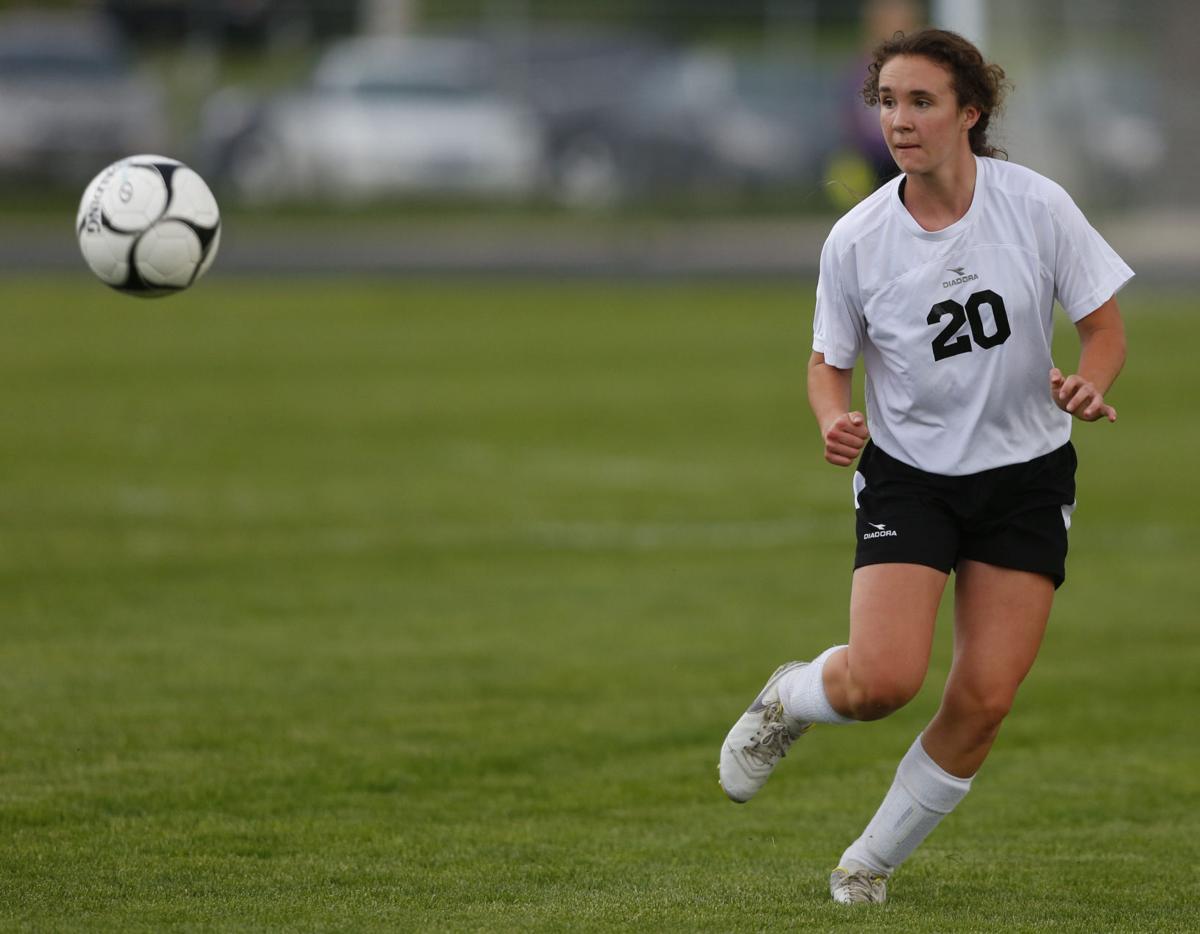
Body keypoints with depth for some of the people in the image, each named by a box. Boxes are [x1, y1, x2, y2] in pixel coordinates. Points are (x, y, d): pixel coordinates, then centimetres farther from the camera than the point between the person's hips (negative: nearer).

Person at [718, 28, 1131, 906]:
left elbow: (1105, 324, -1)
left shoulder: (1037, 205, -11)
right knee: (883, 679, -18)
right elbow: (828, 362, 4)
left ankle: (875, 859, 17)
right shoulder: (856, 240, -9)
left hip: (1026, 477, 1)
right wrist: (836, 422, -18)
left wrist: (1089, 385, -23)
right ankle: (788, 701, 18)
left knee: (984, 699, -5)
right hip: (907, 474, -1)